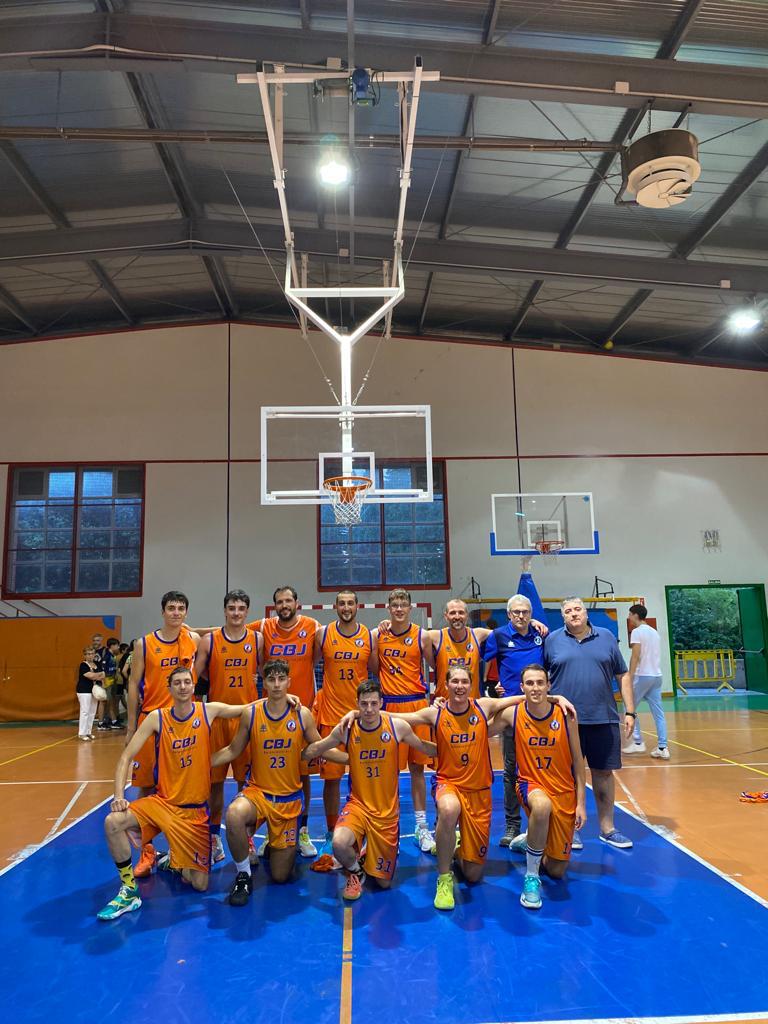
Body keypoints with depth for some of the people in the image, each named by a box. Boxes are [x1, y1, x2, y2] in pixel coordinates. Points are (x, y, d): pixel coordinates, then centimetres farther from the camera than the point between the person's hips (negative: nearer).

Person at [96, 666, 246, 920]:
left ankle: (173, 861, 31)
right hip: (161, 802, 1)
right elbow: (126, 757, -7)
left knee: (200, 884, -3)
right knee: (113, 822, -27)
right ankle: (129, 891, -7)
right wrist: (119, 796, -19)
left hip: (195, 811, 0)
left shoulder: (208, 711, -7)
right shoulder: (157, 718, -6)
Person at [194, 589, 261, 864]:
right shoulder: (209, 641, -1)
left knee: (246, 780, 6)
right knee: (215, 780, 7)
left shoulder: (257, 639, 2)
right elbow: (195, 675, 1)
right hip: (217, 716, 0)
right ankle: (215, 839, 23)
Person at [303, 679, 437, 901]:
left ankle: (370, 859, 41)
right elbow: (308, 753, -3)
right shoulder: (345, 730, -11)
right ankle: (355, 871, 4)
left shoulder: (398, 727, -11)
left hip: (387, 810, 1)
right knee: (339, 843, -32)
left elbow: (432, 751, 1)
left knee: (384, 882, 6)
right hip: (358, 804, 0)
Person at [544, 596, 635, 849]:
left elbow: (622, 676, 9)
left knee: (604, 772, 10)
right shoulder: (552, 640, 1)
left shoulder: (606, 637, 6)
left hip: (604, 718, 2)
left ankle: (607, 829, 25)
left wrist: (630, 711, 5)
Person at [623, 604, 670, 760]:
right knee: (658, 713, 5)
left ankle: (638, 743, 5)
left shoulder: (637, 631, -8)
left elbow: (635, 656, -15)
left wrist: (629, 678, -16)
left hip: (642, 675, -7)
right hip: (656, 675, 7)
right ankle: (662, 748, 2)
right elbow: (653, 655, 17)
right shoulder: (654, 632, 16)